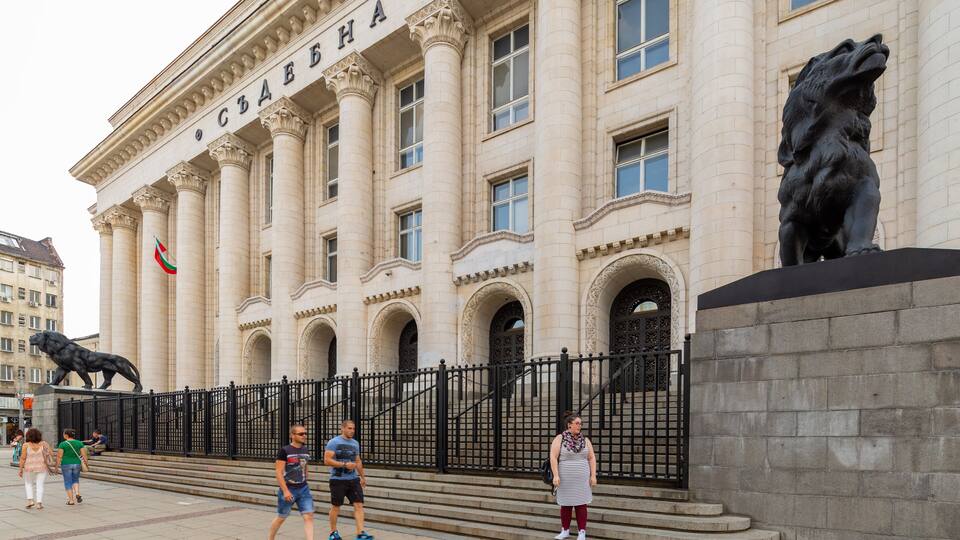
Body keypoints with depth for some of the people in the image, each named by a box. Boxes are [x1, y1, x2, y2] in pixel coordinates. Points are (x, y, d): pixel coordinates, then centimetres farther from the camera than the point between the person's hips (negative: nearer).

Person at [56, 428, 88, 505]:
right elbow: (84, 454, -1)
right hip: (77, 464, 3)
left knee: (68, 482, 6)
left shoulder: (62, 444, -10)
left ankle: (71, 501, 6)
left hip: (66, 464, -3)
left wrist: (57, 465, -2)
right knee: (75, 480, 21)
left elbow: (59, 456, -11)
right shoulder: (79, 443, 0)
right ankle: (77, 494, -2)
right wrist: (86, 463, 7)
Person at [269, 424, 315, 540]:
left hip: (303, 489, 5)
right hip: (288, 489, -5)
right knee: (281, 517, 12)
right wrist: (285, 491, -20)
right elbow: (278, 472, -15)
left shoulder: (306, 451, 5)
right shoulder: (284, 451, -13)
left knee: (309, 516, -8)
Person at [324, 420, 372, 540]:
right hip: (338, 480, -5)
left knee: (359, 504, -6)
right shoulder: (334, 442, -8)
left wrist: (362, 477, 22)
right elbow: (327, 460, -16)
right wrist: (344, 464, -21)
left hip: (353, 480, 5)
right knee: (335, 506, 6)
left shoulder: (355, 443, 12)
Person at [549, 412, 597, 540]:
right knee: (566, 504, 6)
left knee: (581, 504, 2)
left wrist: (593, 475, -4)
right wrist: (556, 475, -20)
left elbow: (592, 458, 3)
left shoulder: (585, 440, 2)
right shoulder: (559, 439, -8)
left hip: (581, 479, 2)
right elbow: (553, 457, -13)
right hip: (566, 479, -2)